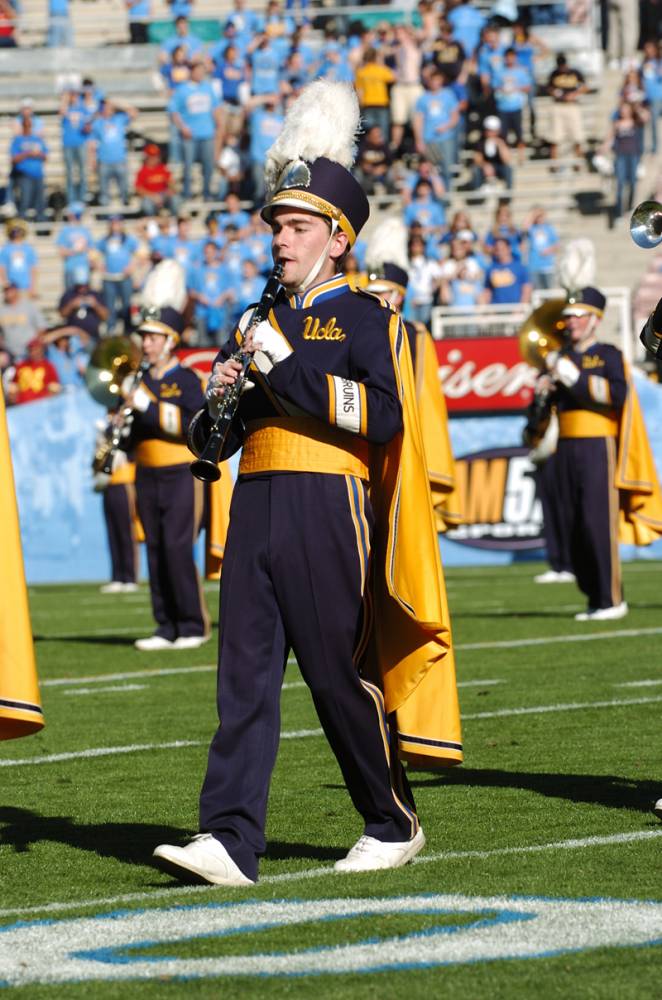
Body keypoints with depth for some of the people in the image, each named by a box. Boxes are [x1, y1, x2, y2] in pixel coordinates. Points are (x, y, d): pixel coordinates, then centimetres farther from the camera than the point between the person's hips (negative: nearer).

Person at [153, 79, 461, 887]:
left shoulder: (363, 319, 0)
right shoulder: (261, 322, 19)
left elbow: (383, 418, -15)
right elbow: (216, 439, 22)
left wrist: (289, 369, -16)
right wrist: (219, 400, -1)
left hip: (325, 507, -6)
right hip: (254, 506, 6)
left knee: (338, 674, 0)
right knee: (244, 673, -3)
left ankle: (394, 825, 16)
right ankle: (231, 842, -8)